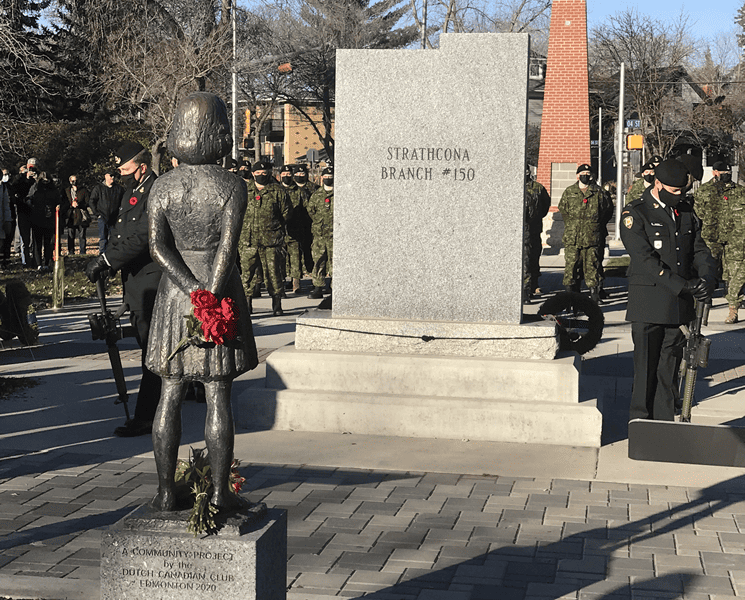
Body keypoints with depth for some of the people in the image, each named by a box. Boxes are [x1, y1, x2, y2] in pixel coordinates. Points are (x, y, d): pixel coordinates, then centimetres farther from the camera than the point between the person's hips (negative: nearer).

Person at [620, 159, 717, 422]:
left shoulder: (686, 213, 14)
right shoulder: (634, 214, -6)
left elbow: (700, 250, 10)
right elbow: (645, 259, -15)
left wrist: (707, 279, -12)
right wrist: (682, 285, -22)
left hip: (679, 306, 5)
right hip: (648, 305, -5)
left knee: (670, 369, 8)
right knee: (646, 368, -2)